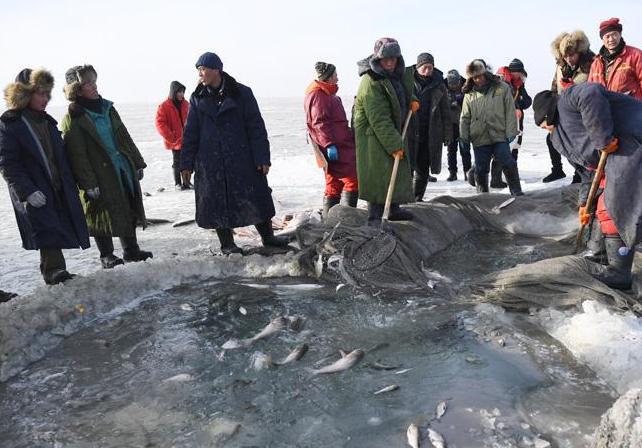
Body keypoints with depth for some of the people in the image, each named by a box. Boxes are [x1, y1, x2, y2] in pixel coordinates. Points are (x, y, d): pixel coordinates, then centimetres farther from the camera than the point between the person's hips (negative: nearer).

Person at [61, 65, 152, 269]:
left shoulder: (107, 108, 10)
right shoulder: (72, 119, -11)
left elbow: (124, 137, 15)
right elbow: (77, 155, -14)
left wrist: (137, 163, 13)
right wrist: (88, 183, -18)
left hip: (124, 169, 7)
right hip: (100, 177, -6)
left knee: (129, 211, 12)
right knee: (104, 216, 2)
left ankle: (131, 250, 26)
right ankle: (106, 256, 18)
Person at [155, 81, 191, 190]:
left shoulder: (186, 104, 7)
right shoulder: (164, 106, -9)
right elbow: (160, 123, -11)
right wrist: (171, 137, -14)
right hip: (175, 140, -4)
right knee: (177, 162, 5)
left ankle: (186, 181, 21)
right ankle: (177, 183, 17)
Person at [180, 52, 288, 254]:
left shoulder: (242, 93, -2)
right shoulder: (198, 98, 6)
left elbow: (256, 127, -4)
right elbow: (190, 132, 8)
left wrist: (262, 158, -10)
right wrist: (186, 163, 3)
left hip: (242, 159, -2)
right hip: (210, 163, 2)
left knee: (256, 196, 4)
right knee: (217, 202, 5)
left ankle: (267, 236, 20)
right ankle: (226, 244, 18)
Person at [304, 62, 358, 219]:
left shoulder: (326, 93, 20)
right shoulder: (318, 95, -13)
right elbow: (320, 123, -20)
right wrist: (329, 144, -25)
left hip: (340, 145, 10)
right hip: (335, 147, -10)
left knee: (334, 183, 12)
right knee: (352, 179, -9)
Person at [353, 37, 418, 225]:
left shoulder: (398, 74, 3)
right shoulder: (371, 83, -24)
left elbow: (404, 91, 28)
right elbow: (379, 120, -26)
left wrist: (411, 100, 6)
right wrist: (394, 145, -26)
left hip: (394, 131, 9)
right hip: (373, 135, -9)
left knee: (397, 171, 17)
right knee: (379, 176, -10)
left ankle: (394, 209, 31)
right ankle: (374, 218, -3)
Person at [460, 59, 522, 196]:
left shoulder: (502, 88, 3)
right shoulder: (469, 94, 8)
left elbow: (510, 111, 0)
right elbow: (465, 117, 11)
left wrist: (510, 132, -6)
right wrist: (464, 136, 4)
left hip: (500, 136, -2)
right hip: (479, 138, 2)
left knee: (508, 164, -7)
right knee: (481, 169, 8)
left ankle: (516, 191, 5)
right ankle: (482, 194, 23)